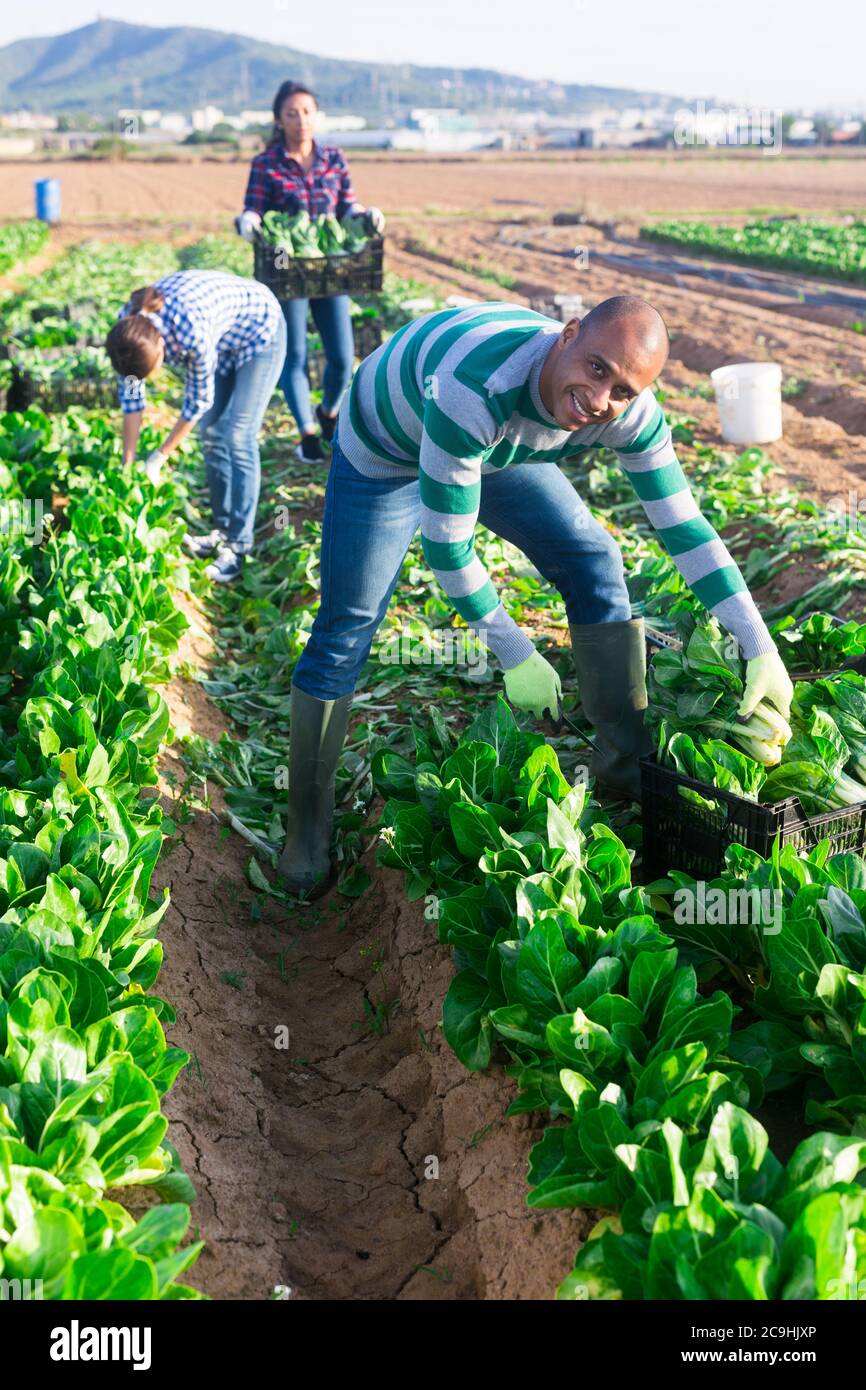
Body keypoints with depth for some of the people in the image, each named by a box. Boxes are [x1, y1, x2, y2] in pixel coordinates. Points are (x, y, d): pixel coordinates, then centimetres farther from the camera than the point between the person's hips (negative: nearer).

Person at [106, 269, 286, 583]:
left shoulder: (192, 331, -41)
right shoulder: (127, 328, -22)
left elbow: (199, 401, -25)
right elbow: (131, 396, -11)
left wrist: (159, 458, -16)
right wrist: (127, 465, -9)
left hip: (259, 331, -7)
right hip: (224, 341, 7)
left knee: (236, 435, -12)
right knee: (211, 432, 4)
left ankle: (237, 546, -9)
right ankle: (223, 531, 15)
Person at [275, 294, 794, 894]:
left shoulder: (631, 414, -28)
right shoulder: (475, 391, -47)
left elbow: (685, 527, -17)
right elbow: (446, 547, -38)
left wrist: (760, 647, -22)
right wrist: (516, 655, -29)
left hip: (495, 448, 5)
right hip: (386, 451, -5)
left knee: (595, 565, -3)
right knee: (344, 634, -8)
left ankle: (626, 761, 11)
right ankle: (308, 820, 10)